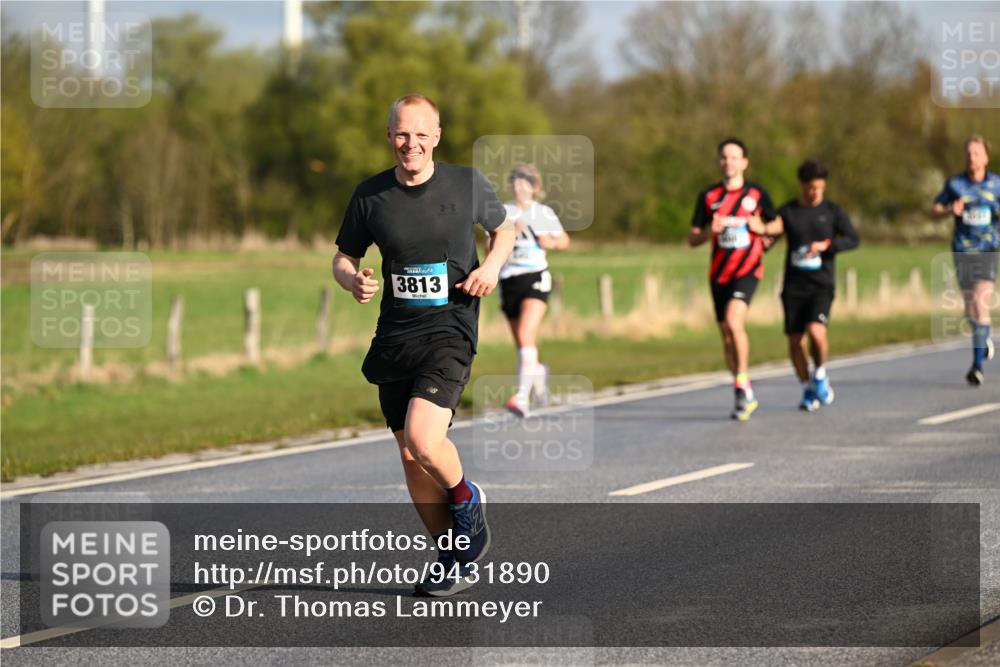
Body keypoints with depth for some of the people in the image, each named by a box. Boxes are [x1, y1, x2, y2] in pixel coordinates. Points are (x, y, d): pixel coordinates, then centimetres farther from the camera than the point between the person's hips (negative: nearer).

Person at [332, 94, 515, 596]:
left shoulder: (467, 184, -2)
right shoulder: (370, 195, 2)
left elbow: (503, 230, 16)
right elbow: (344, 257, 13)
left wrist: (491, 264, -5)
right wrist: (354, 281, -10)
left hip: (449, 331, -4)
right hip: (394, 336, 4)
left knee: (423, 439, -24)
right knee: (410, 457, 8)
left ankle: (466, 499, 9)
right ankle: (452, 561, 24)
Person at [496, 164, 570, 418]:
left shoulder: (544, 213, 4)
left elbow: (565, 241, 15)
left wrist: (551, 242, -5)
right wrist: (510, 233, -17)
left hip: (536, 277, -3)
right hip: (509, 280, 3)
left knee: (526, 336, -21)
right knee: (520, 342, 12)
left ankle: (523, 397, -27)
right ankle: (538, 372, 46)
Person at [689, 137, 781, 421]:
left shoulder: (757, 193, 2)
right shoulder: (708, 196, 6)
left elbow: (778, 224, 13)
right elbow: (692, 239, 7)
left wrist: (762, 228, -8)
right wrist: (710, 231, -13)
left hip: (747, 269, -4)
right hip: (719, 272, 4)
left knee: (734, 321, -25)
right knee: (726, 333, 6)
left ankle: (742, 384, -15)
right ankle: (745, 397, 19)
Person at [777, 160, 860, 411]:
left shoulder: (832, 211, 4)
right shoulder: (787, 212, 6)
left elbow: (853, 239, -2)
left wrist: (825, 245, -16)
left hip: (822, 284, -2)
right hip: (794, 286, 2)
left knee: (816, 331, -23)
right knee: (794, 340, 0)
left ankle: (820, 374, 4)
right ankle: (808, 390, 19)